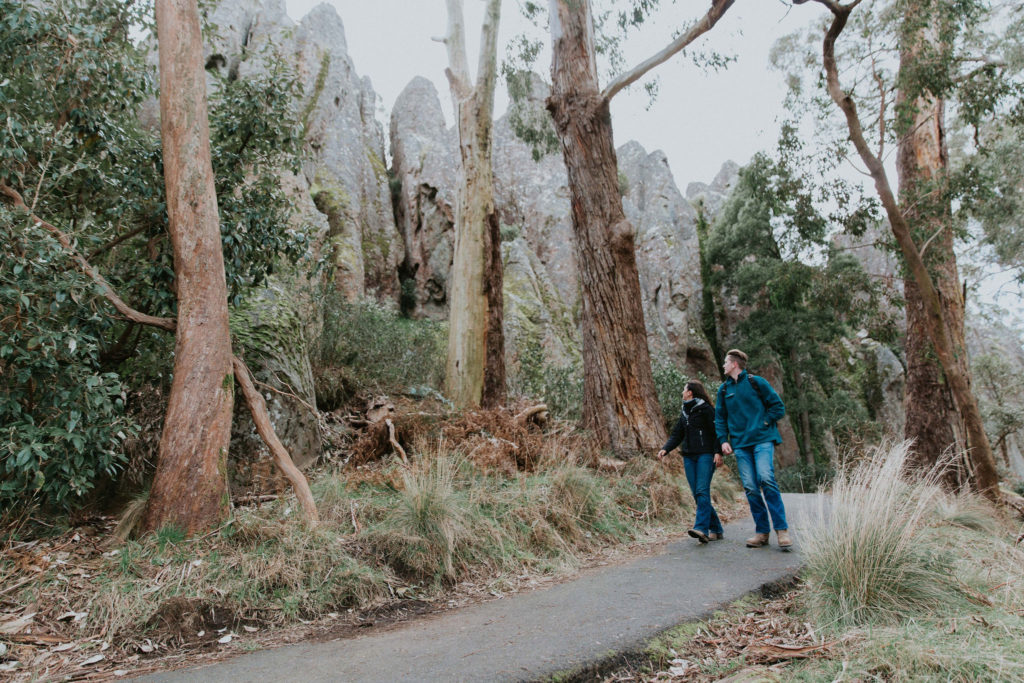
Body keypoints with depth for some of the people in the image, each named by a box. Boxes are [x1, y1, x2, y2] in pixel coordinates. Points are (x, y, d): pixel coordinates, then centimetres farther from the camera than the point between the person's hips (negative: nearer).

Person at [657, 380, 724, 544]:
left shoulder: (706, 409, -2)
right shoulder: (684, 412, 20)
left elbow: (716, 431, -8)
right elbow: (677, 435, 17)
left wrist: (718, 452, -20)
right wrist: (665, 449, 2)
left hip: (705, 455, -7)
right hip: (689, 457, 7)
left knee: (702, 491, -17)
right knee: (697, 493, 2)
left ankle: (701, 528, -24)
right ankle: (716, 530, 9)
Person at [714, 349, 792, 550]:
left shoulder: (756, 382, 3)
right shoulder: (724, 389, 14)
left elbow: (778, 407, 5)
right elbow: (720, 418, 18)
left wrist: (764, 423, -4)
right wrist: (723, 440, 5)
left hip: (762, 440, -4)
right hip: (740, 444, 4)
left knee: (766, 478, -19)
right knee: (750, 487, -1)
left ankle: (782, 529, -12)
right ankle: (762, 531, 7)